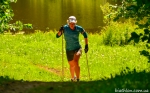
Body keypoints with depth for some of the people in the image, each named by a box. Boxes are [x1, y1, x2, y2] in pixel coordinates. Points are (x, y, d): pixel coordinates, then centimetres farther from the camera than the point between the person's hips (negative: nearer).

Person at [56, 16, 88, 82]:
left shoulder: (79, 28, -11)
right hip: (69, 50, 2)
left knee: (76, 62, -28)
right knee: (72, 65, 16)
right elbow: (57, 36, -9)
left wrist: (86, 45, 4)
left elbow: (85, 35, 7)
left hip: (77, 48, -2)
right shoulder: (65, 28, -10)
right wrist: (60, 31, -29)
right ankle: (72, 78, 44)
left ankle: (78, 78, -24)